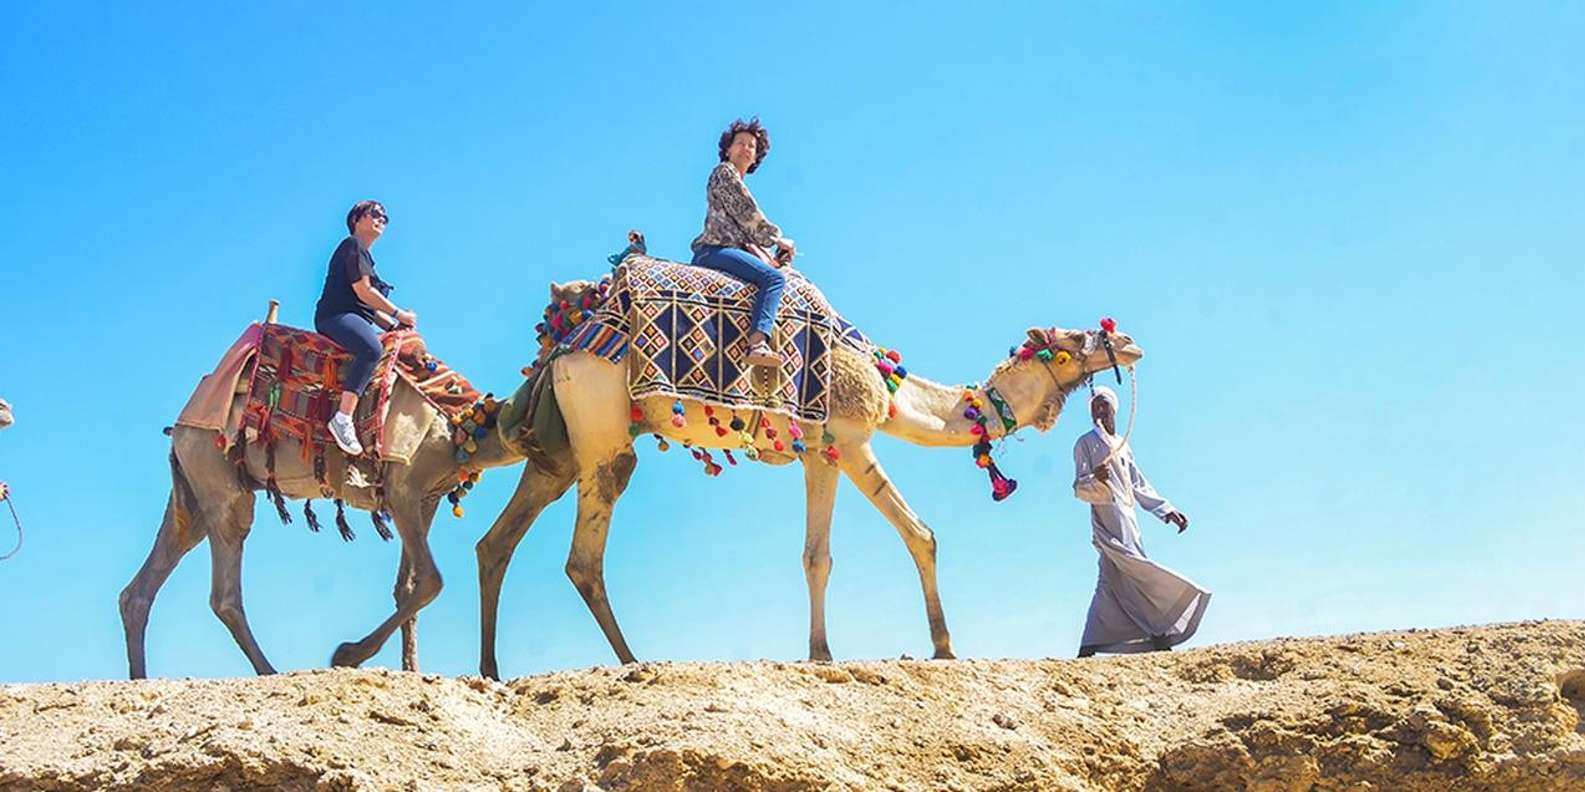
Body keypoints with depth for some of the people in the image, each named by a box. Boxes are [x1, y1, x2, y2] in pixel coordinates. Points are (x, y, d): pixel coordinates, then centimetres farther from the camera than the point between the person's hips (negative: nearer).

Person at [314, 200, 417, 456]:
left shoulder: (364, 255, 29)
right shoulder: (352, 245, 0)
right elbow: (363, 292, -10)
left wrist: (394, 326, 14)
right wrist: (399, 314, -3)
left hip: (354, 319, 11)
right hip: (335, 316, -11)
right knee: (371, 348, -37)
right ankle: (343, 418, -43)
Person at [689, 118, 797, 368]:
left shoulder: (736, 180, 30)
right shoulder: (725, 171, 2)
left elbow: (744, 229, 25)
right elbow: (747, 215, -5)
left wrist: (764, 255, 10)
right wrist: (778, 239, 4)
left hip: (726, 250, 10)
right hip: (714, 250, -10)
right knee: (774, 278, -27)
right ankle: (758, 344, -44)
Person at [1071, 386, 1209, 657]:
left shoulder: (1123, 447, 25)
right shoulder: (1086, 443, 3)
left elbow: (1140, 487, 25)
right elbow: (1079, 489, -5)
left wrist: (1167, 509, 16)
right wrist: (1095, 479, -27)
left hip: (1126, 520, 8)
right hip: (1107, 516, -8)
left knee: (1110, 583, 2)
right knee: (1138, 573, -16)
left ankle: (1088, 648, -2)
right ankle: (1159, 634, -15)